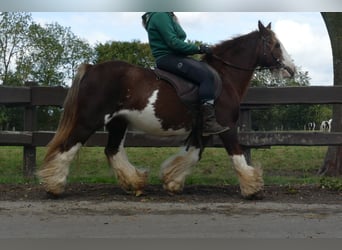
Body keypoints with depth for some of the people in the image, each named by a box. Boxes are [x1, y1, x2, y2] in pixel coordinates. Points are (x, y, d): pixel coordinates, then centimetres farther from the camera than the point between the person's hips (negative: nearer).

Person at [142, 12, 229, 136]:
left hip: (176, 56, 11)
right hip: (167, 58, -11)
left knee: (208, 69, 3)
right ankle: (209, 123, -30)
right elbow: (173, 42, -18)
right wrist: (198, 49, -13)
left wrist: (199, 49, 7)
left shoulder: (167, 16, 23)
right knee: (206, 76, -23)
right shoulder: (160, 16, -9)